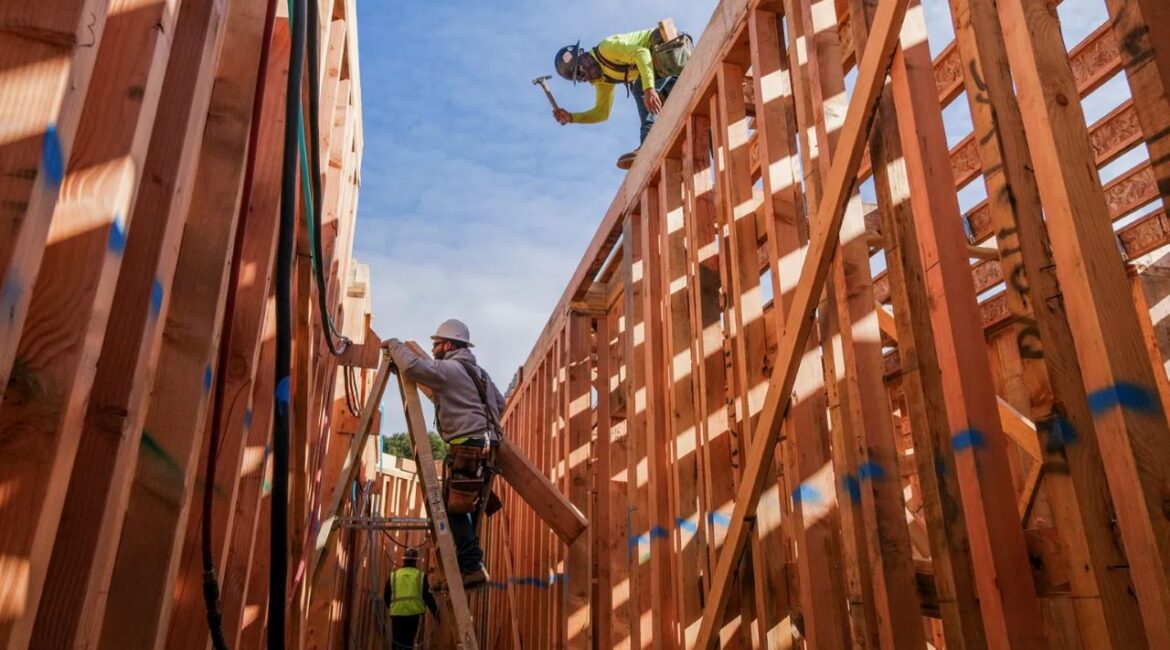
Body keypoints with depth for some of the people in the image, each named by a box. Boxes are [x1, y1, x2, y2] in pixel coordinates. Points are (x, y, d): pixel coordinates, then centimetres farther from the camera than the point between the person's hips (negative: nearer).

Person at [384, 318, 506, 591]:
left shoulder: (449, 369, -5)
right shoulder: (478, 371, 23)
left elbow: (413, 365, -19)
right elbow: (499, 402, 29)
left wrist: (395, 345, 0)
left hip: (467, 448, -9)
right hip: (485, 446, 9)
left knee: (454, 509, -7)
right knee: (466, 510, 13)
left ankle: (473, 567, -11)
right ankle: (469, 567, 15)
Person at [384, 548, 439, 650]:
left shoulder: (393, 575, 10)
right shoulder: (421, 576, 4)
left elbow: (387, 595, 15)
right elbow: (427, 596, 1)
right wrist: (435, 612, 8)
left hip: (397, 613, 1)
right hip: (414, 613, -1)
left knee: (397, 640, 8)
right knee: (409, 640, 8)